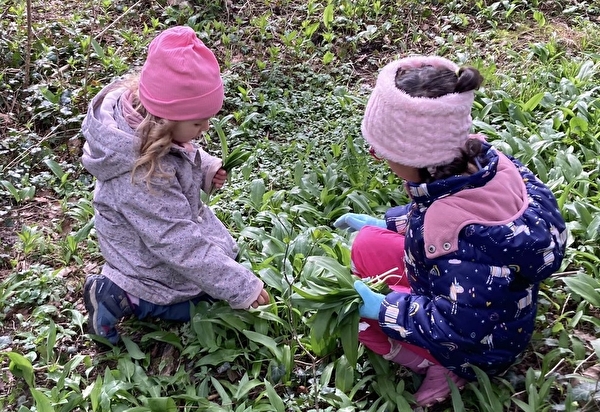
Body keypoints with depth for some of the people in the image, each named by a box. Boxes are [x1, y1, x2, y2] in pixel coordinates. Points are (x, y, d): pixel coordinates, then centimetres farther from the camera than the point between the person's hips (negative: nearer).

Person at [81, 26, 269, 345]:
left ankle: (128, 285, 19)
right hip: (153, 268, -8)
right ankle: (122, 297, 4)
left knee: (227, 253, 26)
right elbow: (184, 247, -37)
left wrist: (205, 169, -12)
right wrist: (243, 288, -32)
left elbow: (182, 152, 5)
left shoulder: (141, 110, -19)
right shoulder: (141, 176, -42)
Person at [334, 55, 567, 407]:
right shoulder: (477, 158, -18)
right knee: (367, 247, 10)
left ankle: (444, 368, 2)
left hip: (481, 342, -8)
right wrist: (383, 222, 9)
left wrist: (382, 308, -22)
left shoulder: (456, 231, -42)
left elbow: (460, 327, -31)